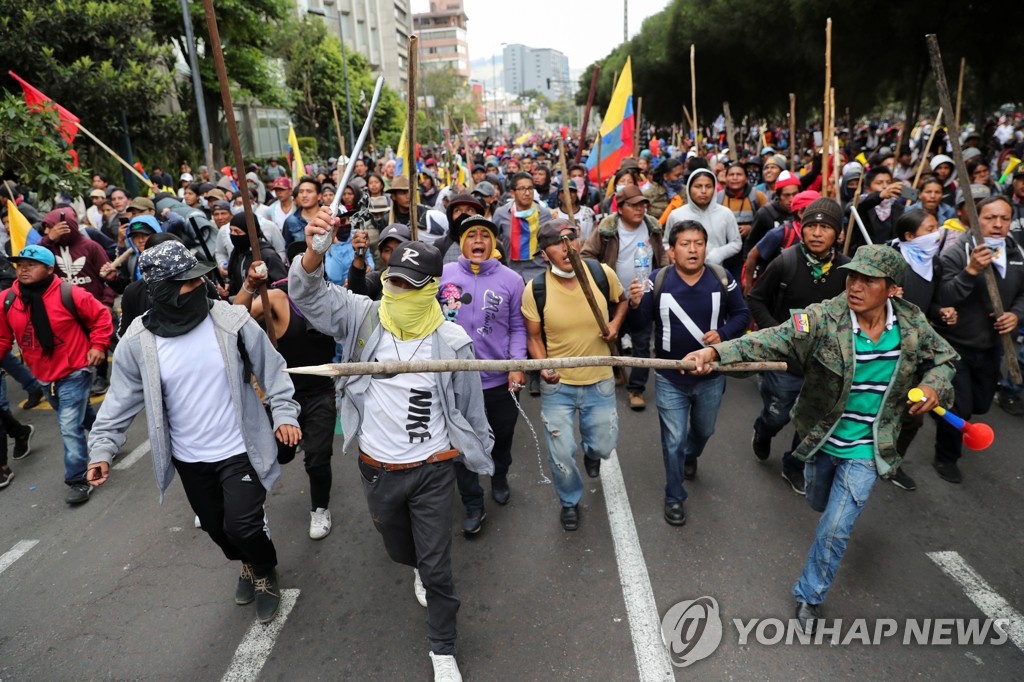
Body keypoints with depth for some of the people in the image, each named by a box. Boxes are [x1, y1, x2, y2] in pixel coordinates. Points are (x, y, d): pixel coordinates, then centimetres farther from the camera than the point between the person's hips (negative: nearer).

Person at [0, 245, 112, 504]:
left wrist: (98, 345, -10)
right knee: (80, 416, 25)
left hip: (74, 372, -6)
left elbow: (101, 316, -5)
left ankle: (78, 480, 2)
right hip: (45, 376, 6)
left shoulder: (69, 295, -17)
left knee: (70, 427, -9)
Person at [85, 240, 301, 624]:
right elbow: (122, 400, 0)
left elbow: (271, 369, -6)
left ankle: (265, 573, 26)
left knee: (242, 526, -8)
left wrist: (284, 413, -13)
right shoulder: (138, 343, -11)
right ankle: (247, 564, 51)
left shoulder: (232, 321, -15)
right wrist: (102, 448, -5)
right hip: (189, 459, 3)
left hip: (239, 449, -3)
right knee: (215, 526, 20)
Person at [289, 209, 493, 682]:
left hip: (432, 470, -2)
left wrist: (481, 455, 9)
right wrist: (314, 254, -40)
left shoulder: (451, 340, -13)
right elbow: (308, 295, -19)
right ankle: (420, 568, 64)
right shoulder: (364, 318, -9)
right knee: (400, 550, 27)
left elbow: (470, 406, -2)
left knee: (437, 567, 6)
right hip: (377, 469, 3)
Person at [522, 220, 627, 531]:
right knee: (561, 453, 4)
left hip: (600, 381, 2)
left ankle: (590, 450, 56)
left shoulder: (603, 273, -14)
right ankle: (570, 501, 36)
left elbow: (621, 300, 9)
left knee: (603, 447, 15)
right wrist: (543, 366, -21)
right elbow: (534, 337, -4)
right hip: (557, 385, -1)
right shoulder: (535, 289, -18)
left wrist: (615, 323, -10)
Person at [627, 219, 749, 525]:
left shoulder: (722, 278, -11)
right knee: (673, 441, 7)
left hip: (711, 376, 2)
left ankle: (690, 457, 61)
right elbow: (641, 323, -12)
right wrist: (636, 305, -34)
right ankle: (674, 498, 28)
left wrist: (724, 333, -21)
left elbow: (742, 314, -2)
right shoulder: (658, 280, -14)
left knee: (703, 431, 27)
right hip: (670, 378, -2)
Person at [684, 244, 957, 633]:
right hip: (820, 439, 1)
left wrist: (933, 386, -13)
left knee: (835, 530, -1)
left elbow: (943, 359, 9)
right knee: (820, 503, 27)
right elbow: (771, 340, -36)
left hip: (866, 449, 0)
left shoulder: (912, 323, -10)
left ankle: (810, 596, 24)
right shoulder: (823, 318, -22)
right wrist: (715, 351, -52)